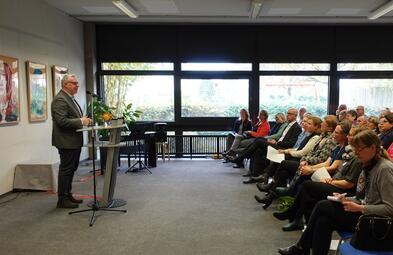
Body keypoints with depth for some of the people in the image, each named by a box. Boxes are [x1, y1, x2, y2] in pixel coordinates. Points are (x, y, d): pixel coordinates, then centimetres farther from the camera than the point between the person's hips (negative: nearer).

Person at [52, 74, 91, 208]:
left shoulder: (70, 98, 16)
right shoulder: (60, 100, -16)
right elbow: (62, 121, -24)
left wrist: (84, 120, 7)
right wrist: (81, 121, -20)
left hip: (74, 141, 10)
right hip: (66, 142, -10)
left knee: (71, 169, 16)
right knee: (65, 170, -2)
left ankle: (68, 195, 28)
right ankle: (62, 199, 7)